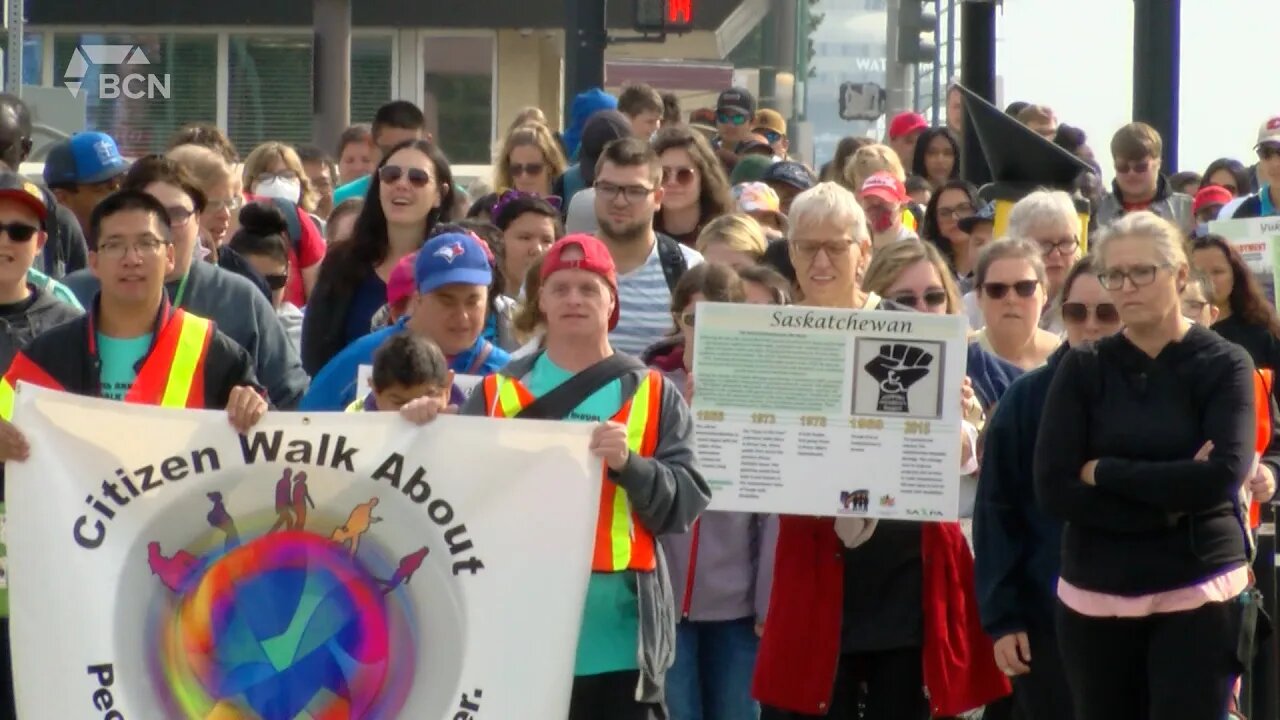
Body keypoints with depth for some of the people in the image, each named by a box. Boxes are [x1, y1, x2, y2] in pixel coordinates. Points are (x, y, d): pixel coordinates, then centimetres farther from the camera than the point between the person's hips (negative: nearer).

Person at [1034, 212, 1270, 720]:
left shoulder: (1223, 365, -1)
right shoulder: (1083, 369, 3)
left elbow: (1224, 476, -15)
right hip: (1094, 599, 3)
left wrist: (1103, 471, -11)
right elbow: (1053, 489, -6)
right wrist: (1169, 505, -14)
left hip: (1199, 595, -2)